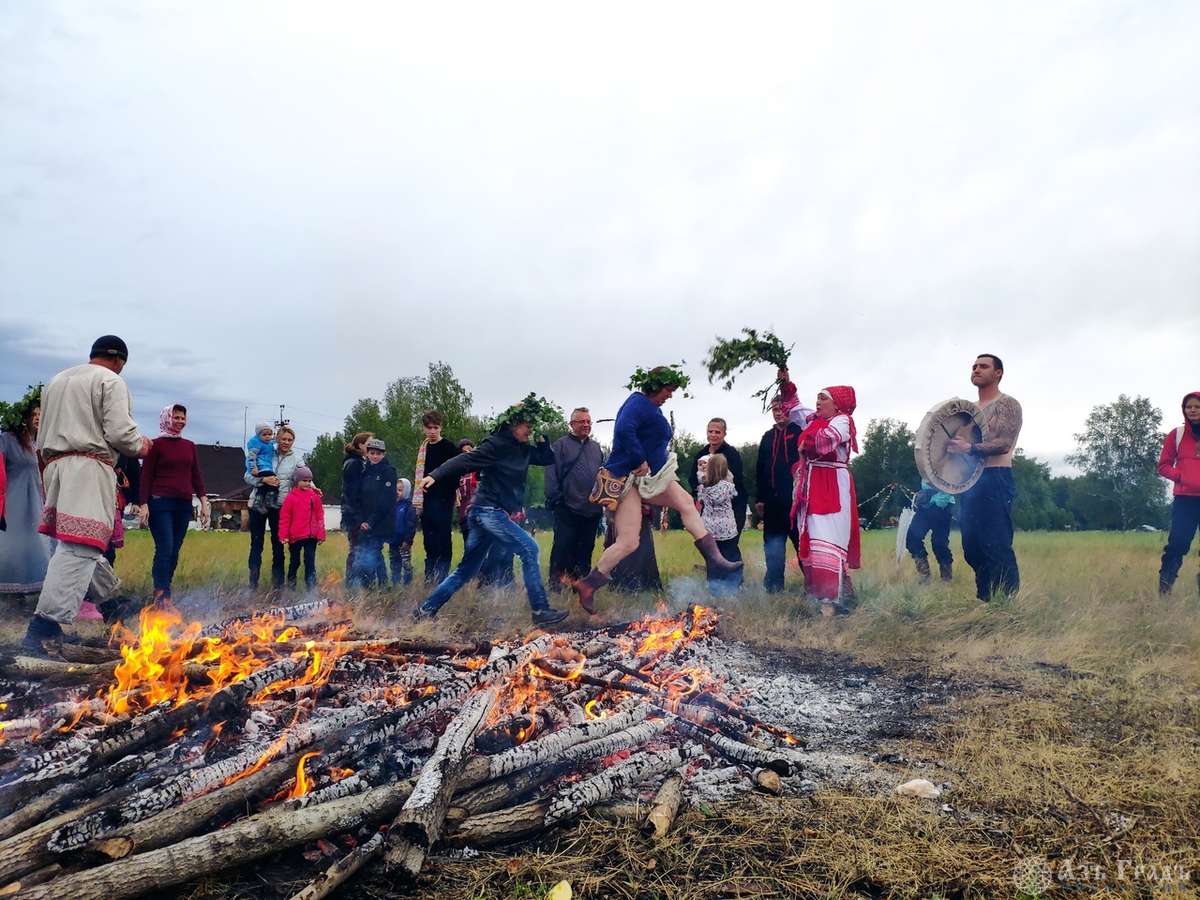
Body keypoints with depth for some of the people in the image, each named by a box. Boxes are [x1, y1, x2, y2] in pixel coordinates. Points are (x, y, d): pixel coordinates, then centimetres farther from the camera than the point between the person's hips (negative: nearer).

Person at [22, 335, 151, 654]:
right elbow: (120, 432, -12)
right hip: (89, 467, -9)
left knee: (82, 543, 17)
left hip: (56, 466, 9)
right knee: (79, 547, -13)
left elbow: (43, 436, 22)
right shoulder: (110, 381, -2)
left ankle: (110, 601, 30)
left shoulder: (57, 380, 22)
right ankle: (43, 626, -20)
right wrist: (140, 446, 7)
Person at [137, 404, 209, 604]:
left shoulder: (190, 446, 14)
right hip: (161, 503, -5)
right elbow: (146, 476, -2)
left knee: (174, 552, 5)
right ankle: (162, 596, -13)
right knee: (165, 550, -13)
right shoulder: (156, 444, 0)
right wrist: (144, 505, -9)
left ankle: (163, 594, 11)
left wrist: (204, 502, 7)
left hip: (184, 505, 5)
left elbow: (196, 476, 15)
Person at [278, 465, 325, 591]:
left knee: (310, 561, 1)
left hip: (311, 536, 1)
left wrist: (321, 534, 3)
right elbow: (284, 517, -4)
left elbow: (320, 516, 5)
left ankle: (311, 586, 4)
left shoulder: (314, 496, 3)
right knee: (294, 561, 12)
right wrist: (283, 535, -8)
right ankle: (291, 585, 27)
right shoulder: (291, 497, -5)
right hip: (295, 536, -1)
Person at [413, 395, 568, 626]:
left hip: (491, 514, 9)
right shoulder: (496, 444, -11)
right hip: (489, 511, -9)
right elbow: (465, 461, -17)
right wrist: (435, 475, -27)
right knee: (529, 549, -13)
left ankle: (425, 610, 18)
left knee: (466, 570, 12)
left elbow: (548, 458, 19)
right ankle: (540, 611, -10)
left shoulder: (523, 449, 14)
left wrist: (540, 438, 7)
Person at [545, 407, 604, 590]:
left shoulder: (596, 448, 17)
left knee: (585, 549, 10)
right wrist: (555, 499, -14)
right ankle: (556, 584, 3)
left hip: (592, 510, 6)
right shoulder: (560, 445, -1)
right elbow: (552, 474, -7)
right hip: (568, 508, -5)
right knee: (563, 547, -4)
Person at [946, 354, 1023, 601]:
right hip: (970, 480, 8)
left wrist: (969, 448, -27)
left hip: (995, 480, -8)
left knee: (997, 547, -11)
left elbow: (1004, 443, -16)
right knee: (973, 546, 8)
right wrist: (951, 446, 4)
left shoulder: (1006, 404, -3)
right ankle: (985, 601, 16)